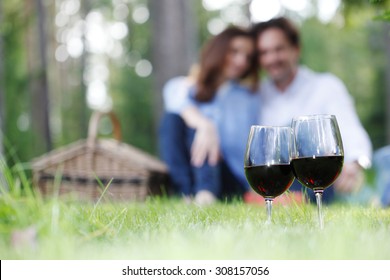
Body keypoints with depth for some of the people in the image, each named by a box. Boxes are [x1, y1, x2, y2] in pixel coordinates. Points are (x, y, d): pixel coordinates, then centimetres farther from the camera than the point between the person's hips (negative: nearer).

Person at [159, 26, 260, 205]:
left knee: (196, 130, -25)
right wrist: (204, 124, -37)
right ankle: (187, 194, -41)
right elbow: (180, 103, -16)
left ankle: (206, 192, -50)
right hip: (187, 174, -1)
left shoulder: (248, 97, 18)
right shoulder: (180, 86, 10)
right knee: (173, 117, -24)